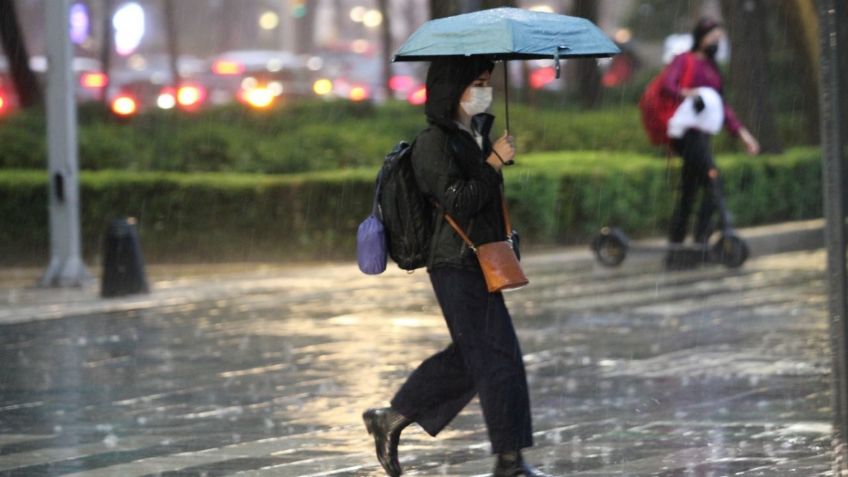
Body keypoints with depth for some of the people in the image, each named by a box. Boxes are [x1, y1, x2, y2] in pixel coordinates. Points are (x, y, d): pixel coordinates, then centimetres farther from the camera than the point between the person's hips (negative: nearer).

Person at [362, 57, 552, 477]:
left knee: (467, 356, 14)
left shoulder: (477, 134, 14)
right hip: (457, 265, -9)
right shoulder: (434, 143, -13)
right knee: (496, 356, -8)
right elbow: (458, 201, -22)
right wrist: (494, 162, -17)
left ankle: (392, 419, 24)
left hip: (481, 263, 10)